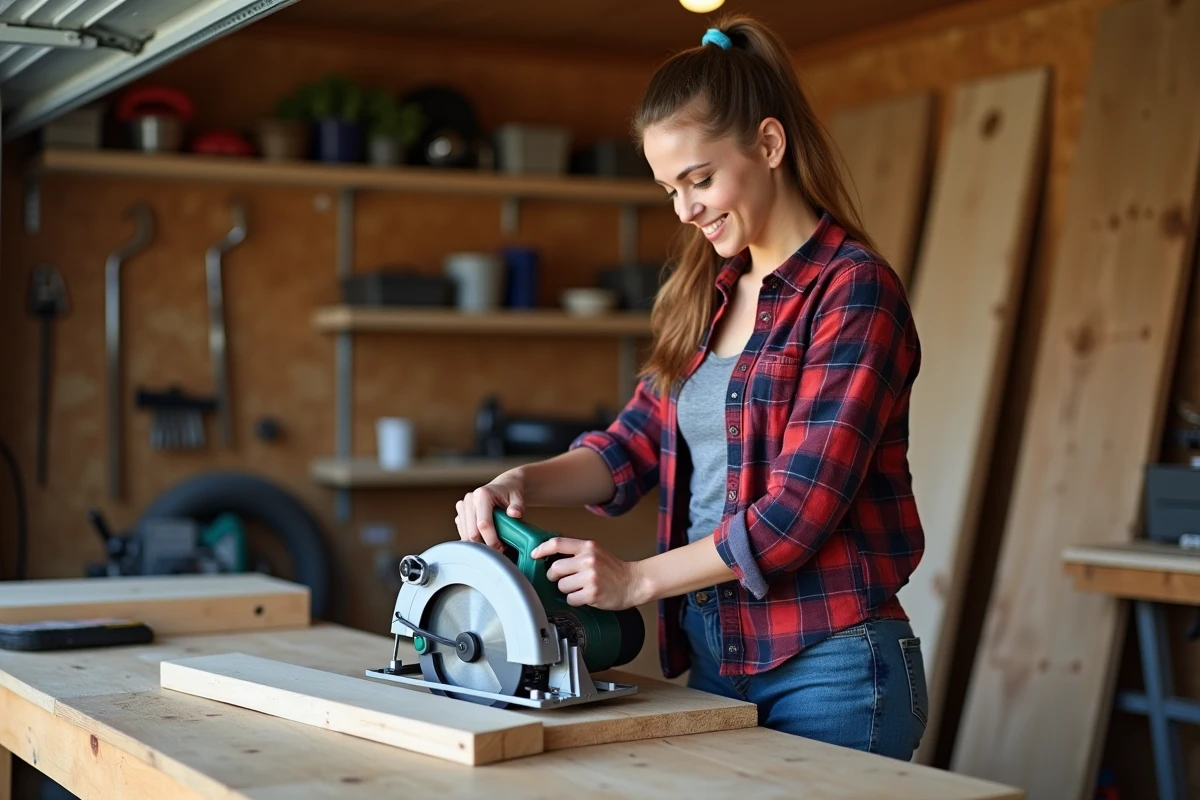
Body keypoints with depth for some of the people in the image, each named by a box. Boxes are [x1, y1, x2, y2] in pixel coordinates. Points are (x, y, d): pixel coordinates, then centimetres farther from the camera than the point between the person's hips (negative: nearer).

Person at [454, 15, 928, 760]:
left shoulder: (853, 289, -13)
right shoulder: (706, 294, 11)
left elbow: (799, 508, -17)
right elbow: (634, 445, 10)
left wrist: (637, 579, -12)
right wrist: (522, 484, -8)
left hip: (828, 668, -7)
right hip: (712, 658, 7)